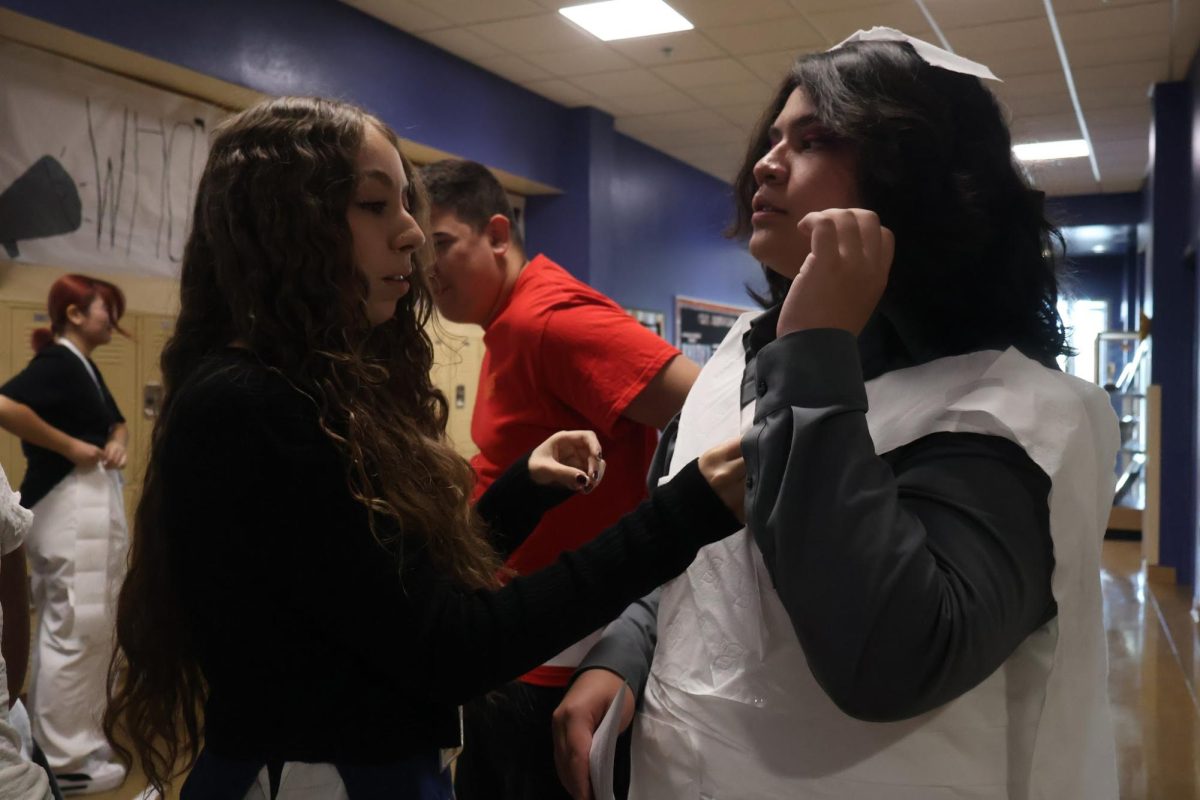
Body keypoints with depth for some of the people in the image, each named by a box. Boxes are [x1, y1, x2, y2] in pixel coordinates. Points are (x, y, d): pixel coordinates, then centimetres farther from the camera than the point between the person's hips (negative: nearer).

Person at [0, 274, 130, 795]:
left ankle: (76, 739, 32)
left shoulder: (85, 367, 13)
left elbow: (116, 421, 28)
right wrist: (71, 448, -23)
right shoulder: (58, 362, -15)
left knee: (89, 630, 18)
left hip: (95, 505, 10)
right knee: (74, 631, -2)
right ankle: (66, 760, 10)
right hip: (70, 509, -10)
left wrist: (116, 443, 4)